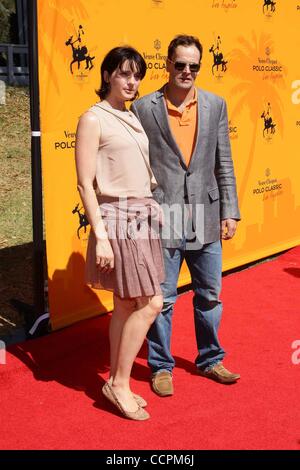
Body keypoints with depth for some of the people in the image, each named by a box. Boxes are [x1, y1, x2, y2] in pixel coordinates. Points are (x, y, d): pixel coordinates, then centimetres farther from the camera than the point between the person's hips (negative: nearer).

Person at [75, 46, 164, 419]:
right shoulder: (93, 119, -9)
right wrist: (100, 236, -18)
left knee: (127, 305, 11)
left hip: (144, 216, 7)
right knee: (151, 303, -8)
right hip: (118, 217, -7)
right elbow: (85, 184, -13)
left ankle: (117, 384, 21)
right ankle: (119, 383, 7)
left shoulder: (135, 118, 13)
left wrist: (157, 213, 13)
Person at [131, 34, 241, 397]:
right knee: (162, 298, 7)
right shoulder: (143, 108, -3)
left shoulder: (215, 105, 6)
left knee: (210, 295, 15)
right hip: (162, 218, -3)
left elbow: (223, 163, 6)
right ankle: (161, 365, 25)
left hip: (205, 218, 3)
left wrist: (230, 212, 2)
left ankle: (210, 360, 34)